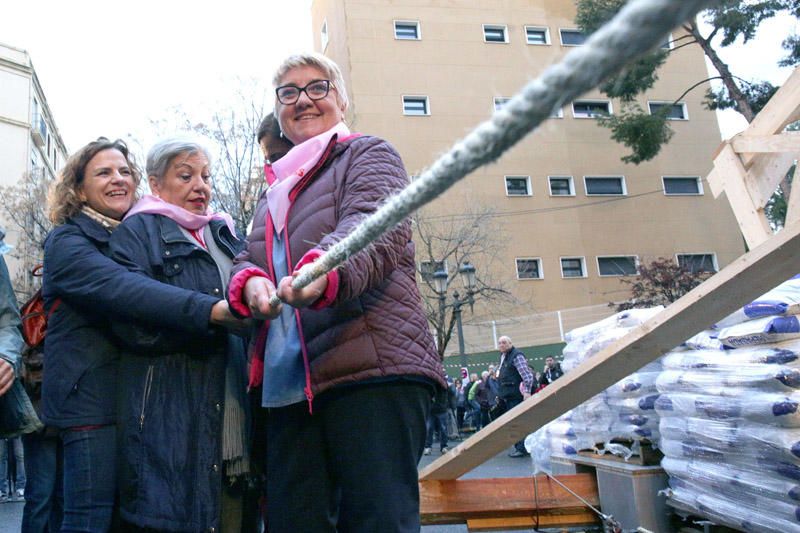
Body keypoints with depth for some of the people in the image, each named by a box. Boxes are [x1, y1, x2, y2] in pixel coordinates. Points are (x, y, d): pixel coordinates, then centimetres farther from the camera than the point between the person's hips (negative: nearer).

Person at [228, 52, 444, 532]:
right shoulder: (275, 192, 29)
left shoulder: (369, 156, 9)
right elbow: (250, 256, 16)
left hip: (373, 368, -6)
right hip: (290, 385, 7)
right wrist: (250, 282, -10)